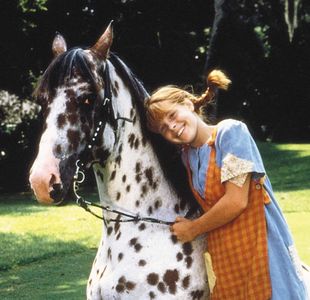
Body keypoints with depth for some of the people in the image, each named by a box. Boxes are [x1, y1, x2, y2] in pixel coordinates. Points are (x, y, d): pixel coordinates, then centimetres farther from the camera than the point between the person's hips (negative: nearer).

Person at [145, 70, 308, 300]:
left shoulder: (231, 132, -9)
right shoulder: (187, 155, 11)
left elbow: (236, 201, -15)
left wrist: (193, 229, -4)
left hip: (259, 246, -6)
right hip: (224, 257, 6)